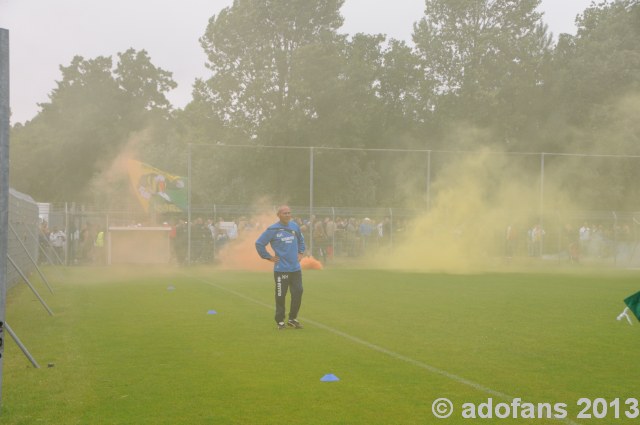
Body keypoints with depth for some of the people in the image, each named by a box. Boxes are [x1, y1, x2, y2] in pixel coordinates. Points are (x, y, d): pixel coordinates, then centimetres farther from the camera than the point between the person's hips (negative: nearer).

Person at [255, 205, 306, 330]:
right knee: (280, 296, 1)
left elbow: (301, 240, 25)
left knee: (298, 293, 4)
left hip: (296, 268, 4)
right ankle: (280, 321, 13)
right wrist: (268, 257, -4)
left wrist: (300, 252, 14)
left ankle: (293, 319, 19)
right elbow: (259, 243, -3)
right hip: (281, 269, -4)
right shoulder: (273, 229, -8)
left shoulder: (295, 226, 6)